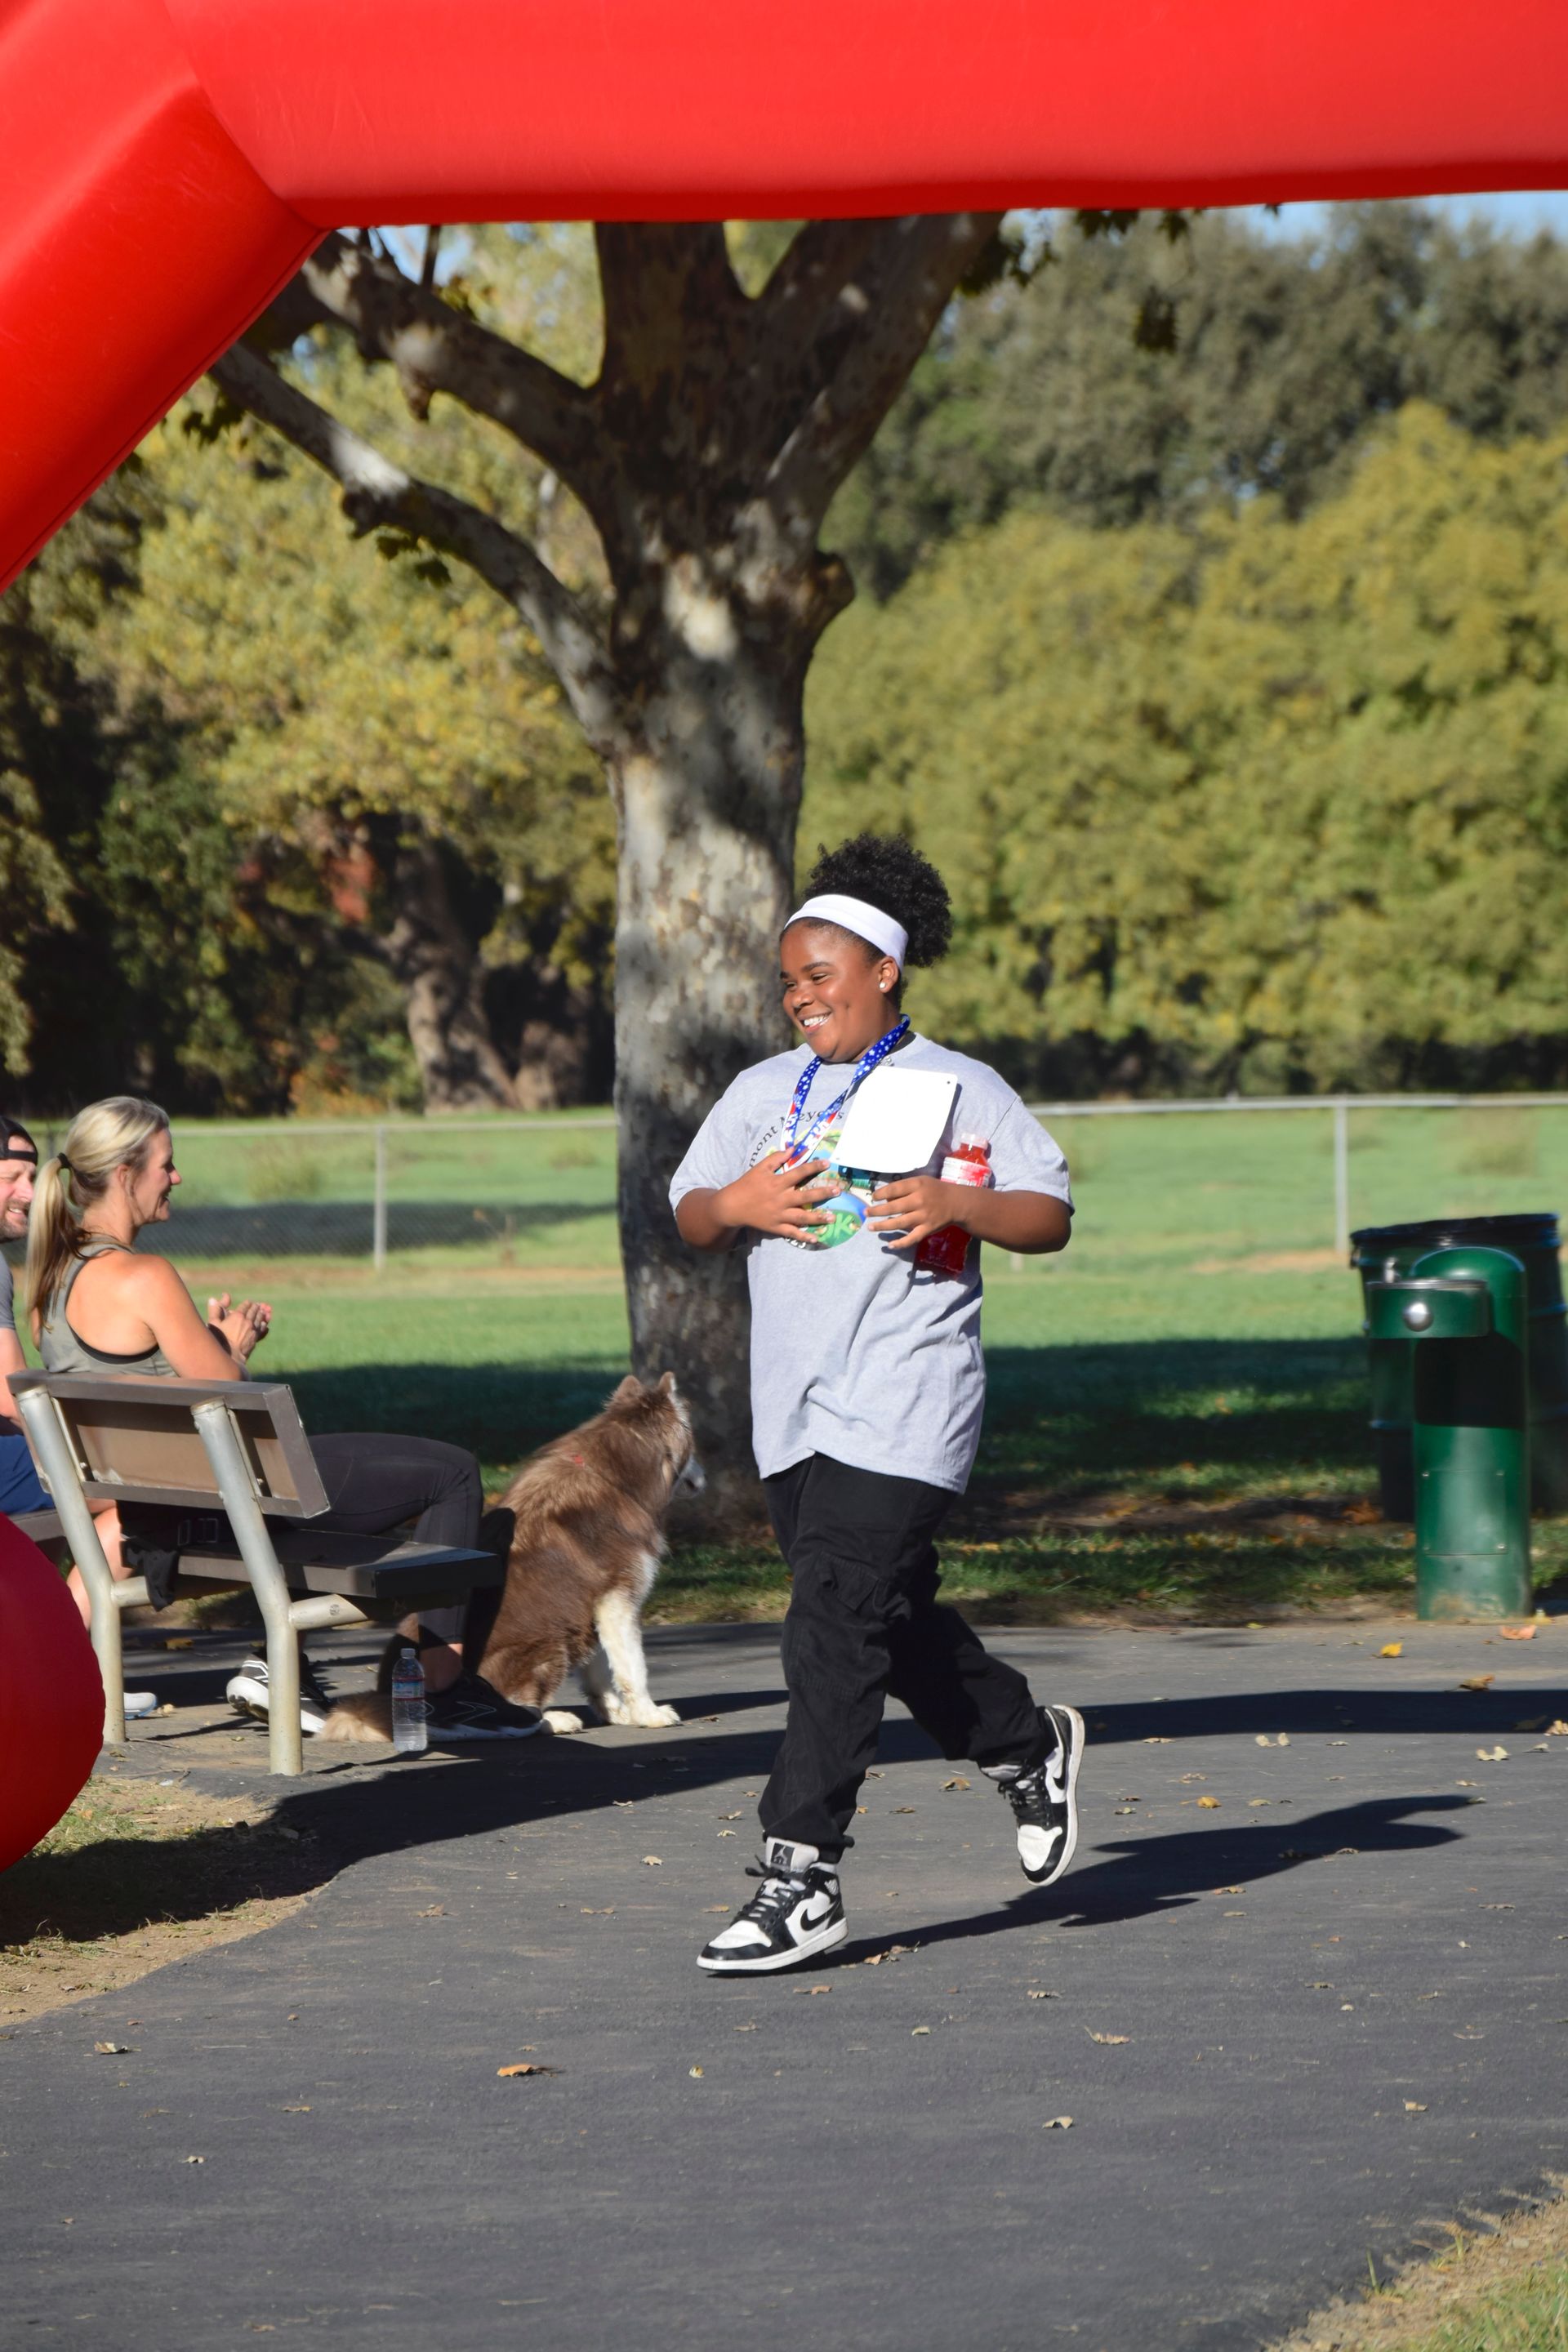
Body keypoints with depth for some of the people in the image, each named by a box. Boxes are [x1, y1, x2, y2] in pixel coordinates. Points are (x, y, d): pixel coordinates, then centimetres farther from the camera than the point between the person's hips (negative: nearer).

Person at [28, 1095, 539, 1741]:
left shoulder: (53, 1279, 7)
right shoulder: (141, 1278, -22)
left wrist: (217, 1341, 10)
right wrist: (232, 1346, 4)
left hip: (151, 1516, 10)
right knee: (452, 1475, 2)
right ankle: (443, 1689, 5)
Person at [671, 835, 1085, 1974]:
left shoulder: (958, 1089, 0)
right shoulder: (763, 1092, 15)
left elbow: (1052, 1216, -1)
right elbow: (688, 1215, 16)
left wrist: (957, 1203, -18)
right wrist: (731, 1205, -6)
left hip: (903, 1412, -6)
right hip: (795, 1410, 6)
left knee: (834, 1625, -14)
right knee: (894, 1617, 14)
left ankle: (804, 1877, -14)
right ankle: (1031, 1744, 38)